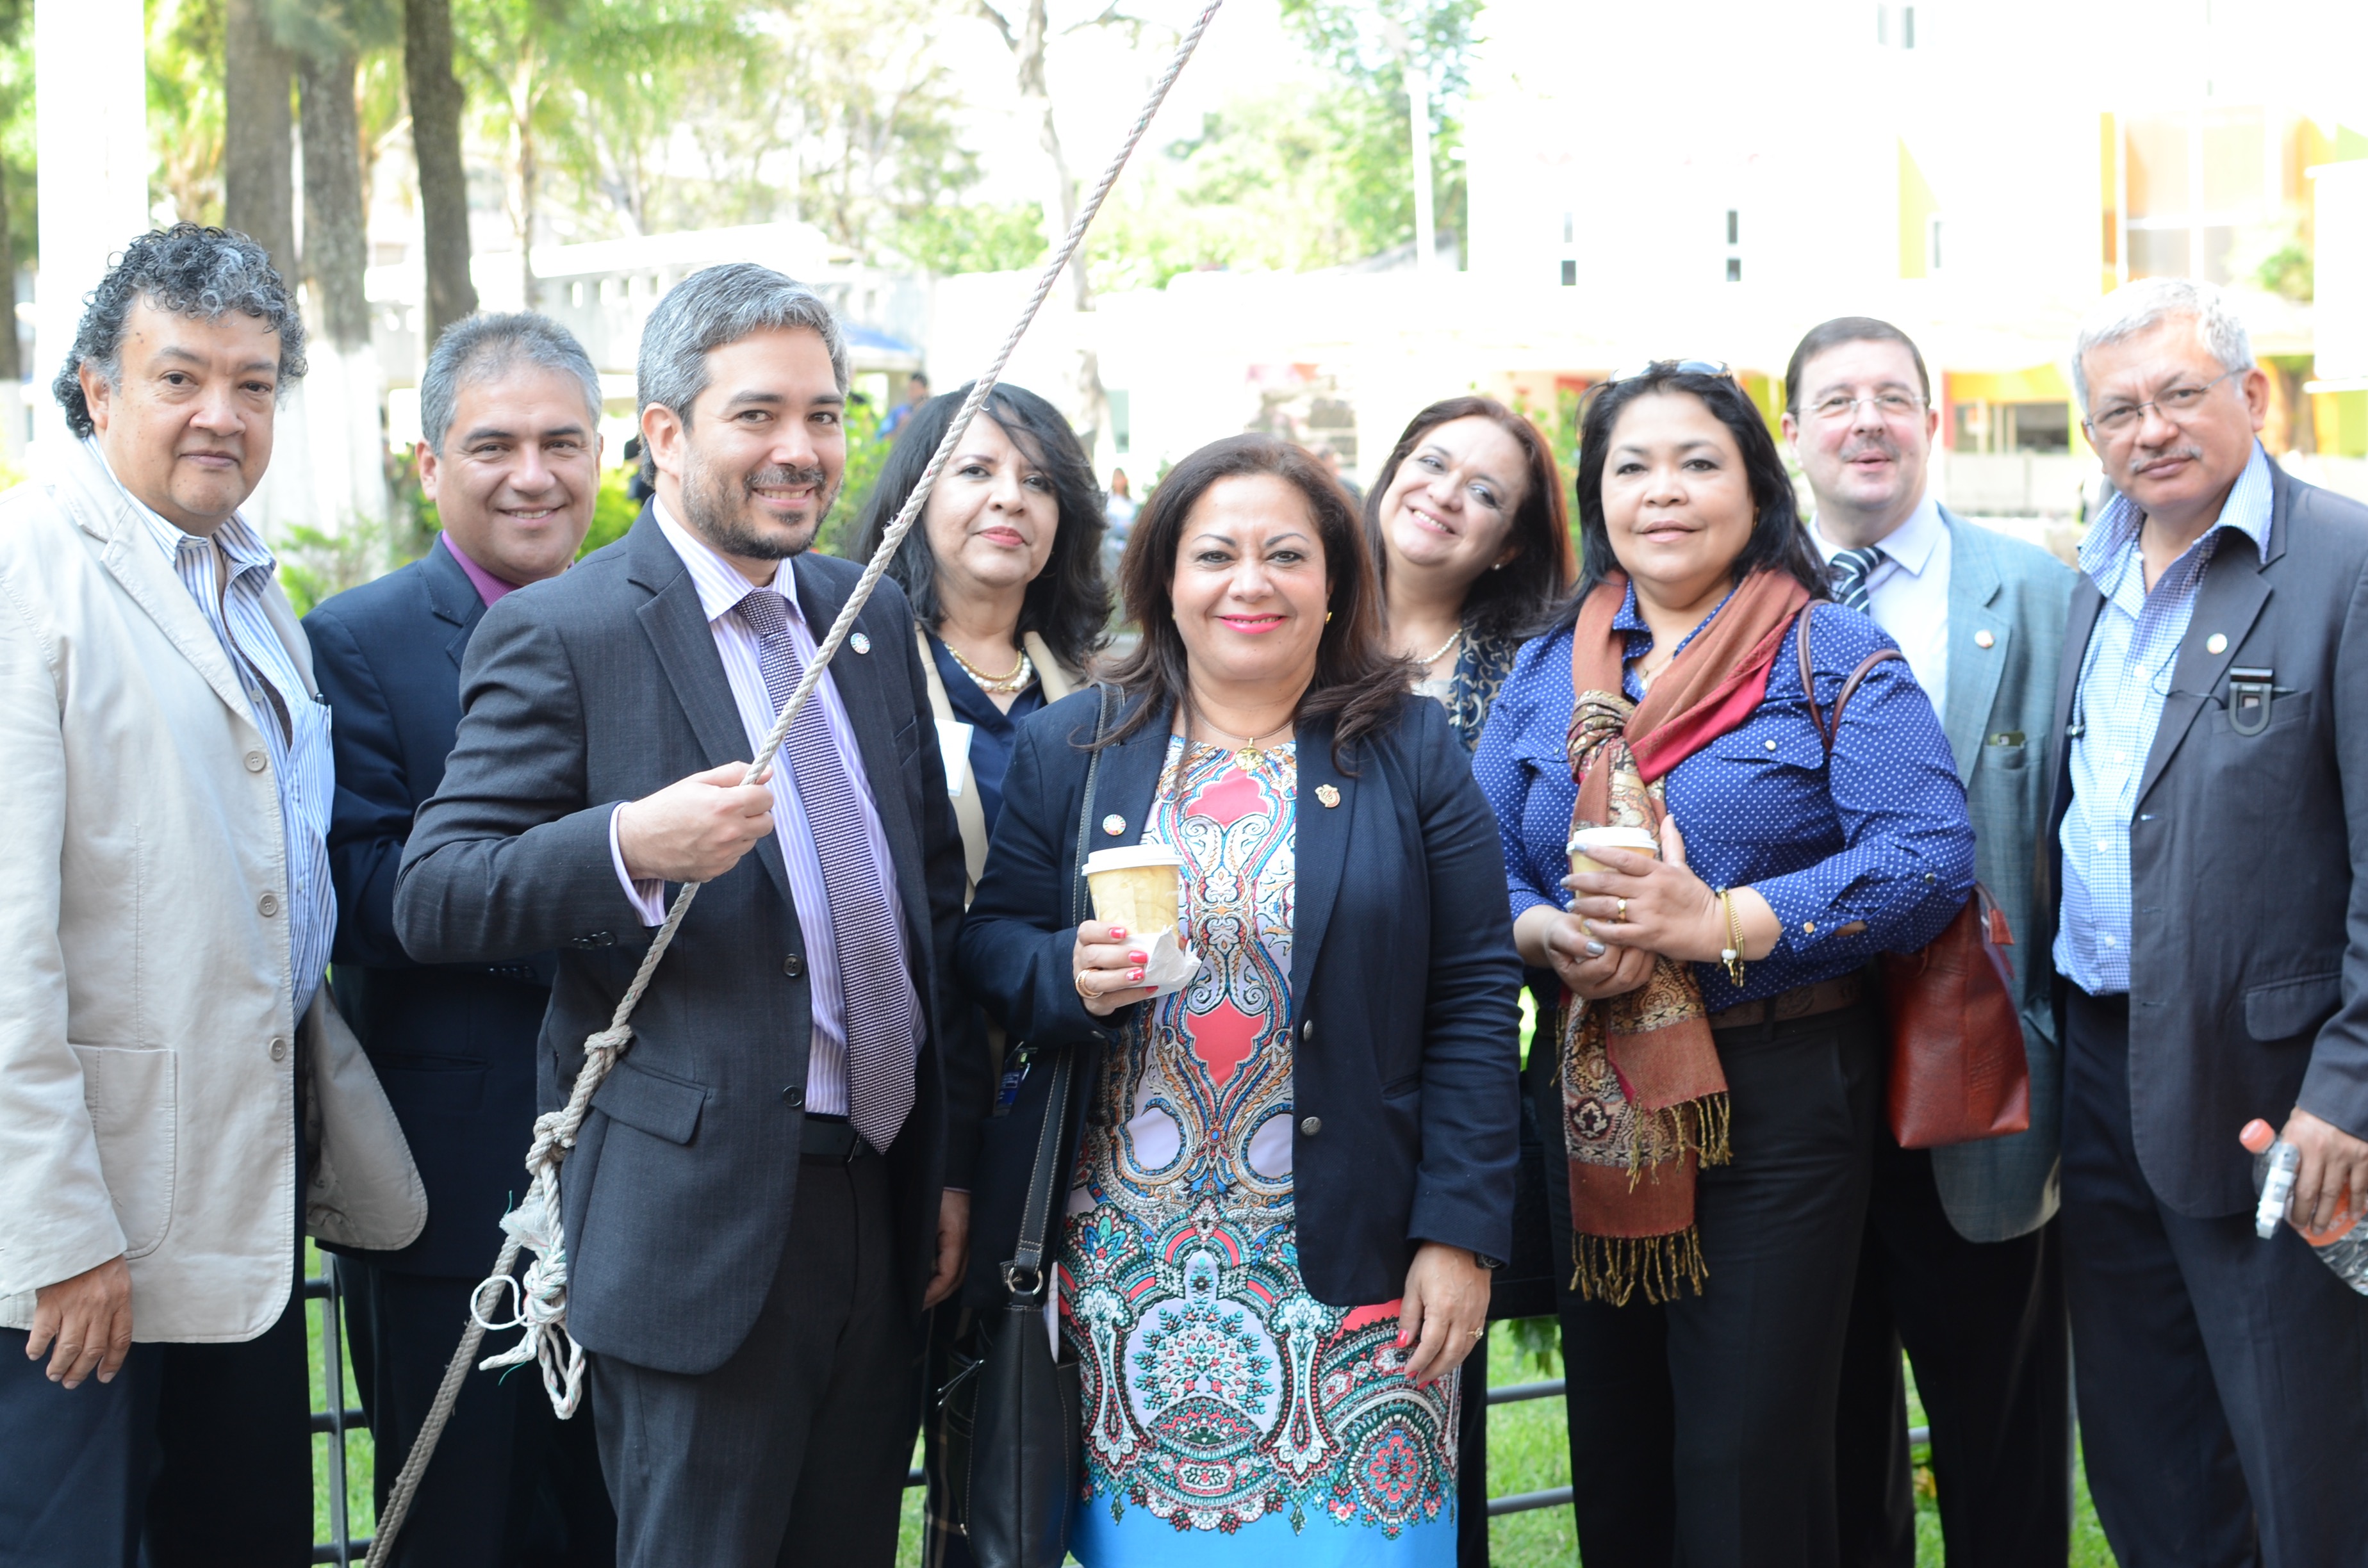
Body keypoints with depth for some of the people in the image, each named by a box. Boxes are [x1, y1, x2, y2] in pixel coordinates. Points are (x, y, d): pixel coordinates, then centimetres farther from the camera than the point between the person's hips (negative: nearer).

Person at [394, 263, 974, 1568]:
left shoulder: (873, 618, 12)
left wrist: (951, 1161, 14)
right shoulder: (558, 636, -7)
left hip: (883, 1204, 6)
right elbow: (430, 902, -12)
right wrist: (627, 847, -30)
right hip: (702, 1221, -6)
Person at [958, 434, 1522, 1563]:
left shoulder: (1412, 753, 2)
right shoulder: (1069, 748, 7)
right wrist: (1071, 976, -16)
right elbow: (989, 945, 7)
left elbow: (1475, 1001, -1)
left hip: (1351, 1265, -1)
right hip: (1128, 1261, 1)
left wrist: (1460, 1233, -7)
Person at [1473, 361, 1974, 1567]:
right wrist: (1549, 936, -16)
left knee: (1749, 1466, -1)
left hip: (1777, 1101, -4)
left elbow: (1929, 857, -13)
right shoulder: (1543, 676, 12)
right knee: (1616, 1451, 12)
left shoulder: (1833, 657, -2)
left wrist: (1722, 924, -21)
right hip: (1592, 1099, 4)